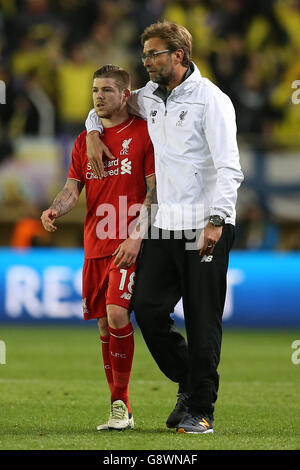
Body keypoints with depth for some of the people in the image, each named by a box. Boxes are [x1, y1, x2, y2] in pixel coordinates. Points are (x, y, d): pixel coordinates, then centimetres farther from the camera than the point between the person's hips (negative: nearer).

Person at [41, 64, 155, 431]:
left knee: (117, 313, -19)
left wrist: (137, 236, -15)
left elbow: (156, 191, -5)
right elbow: (73, 188, 10)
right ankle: (119, 412, 13)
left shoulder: (143, 133, -2)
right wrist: (55, 209, -12)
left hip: (129, 245, -6)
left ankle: (121, 401, -8)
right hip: (95, 246, 6)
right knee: (104, 324, 6)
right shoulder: (85, 140, 15)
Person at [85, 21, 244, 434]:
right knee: (147, 308, 3)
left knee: (202, 321, -3)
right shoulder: (150, 98, 14)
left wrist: (216, 221, -23)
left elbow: (229, 167, -15)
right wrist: (93, 131, 18)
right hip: (165, 225, 7)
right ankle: (187, 384, 21)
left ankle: (201, 410, 5)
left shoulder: (210, 99, -8)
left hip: (206, 227, -7)